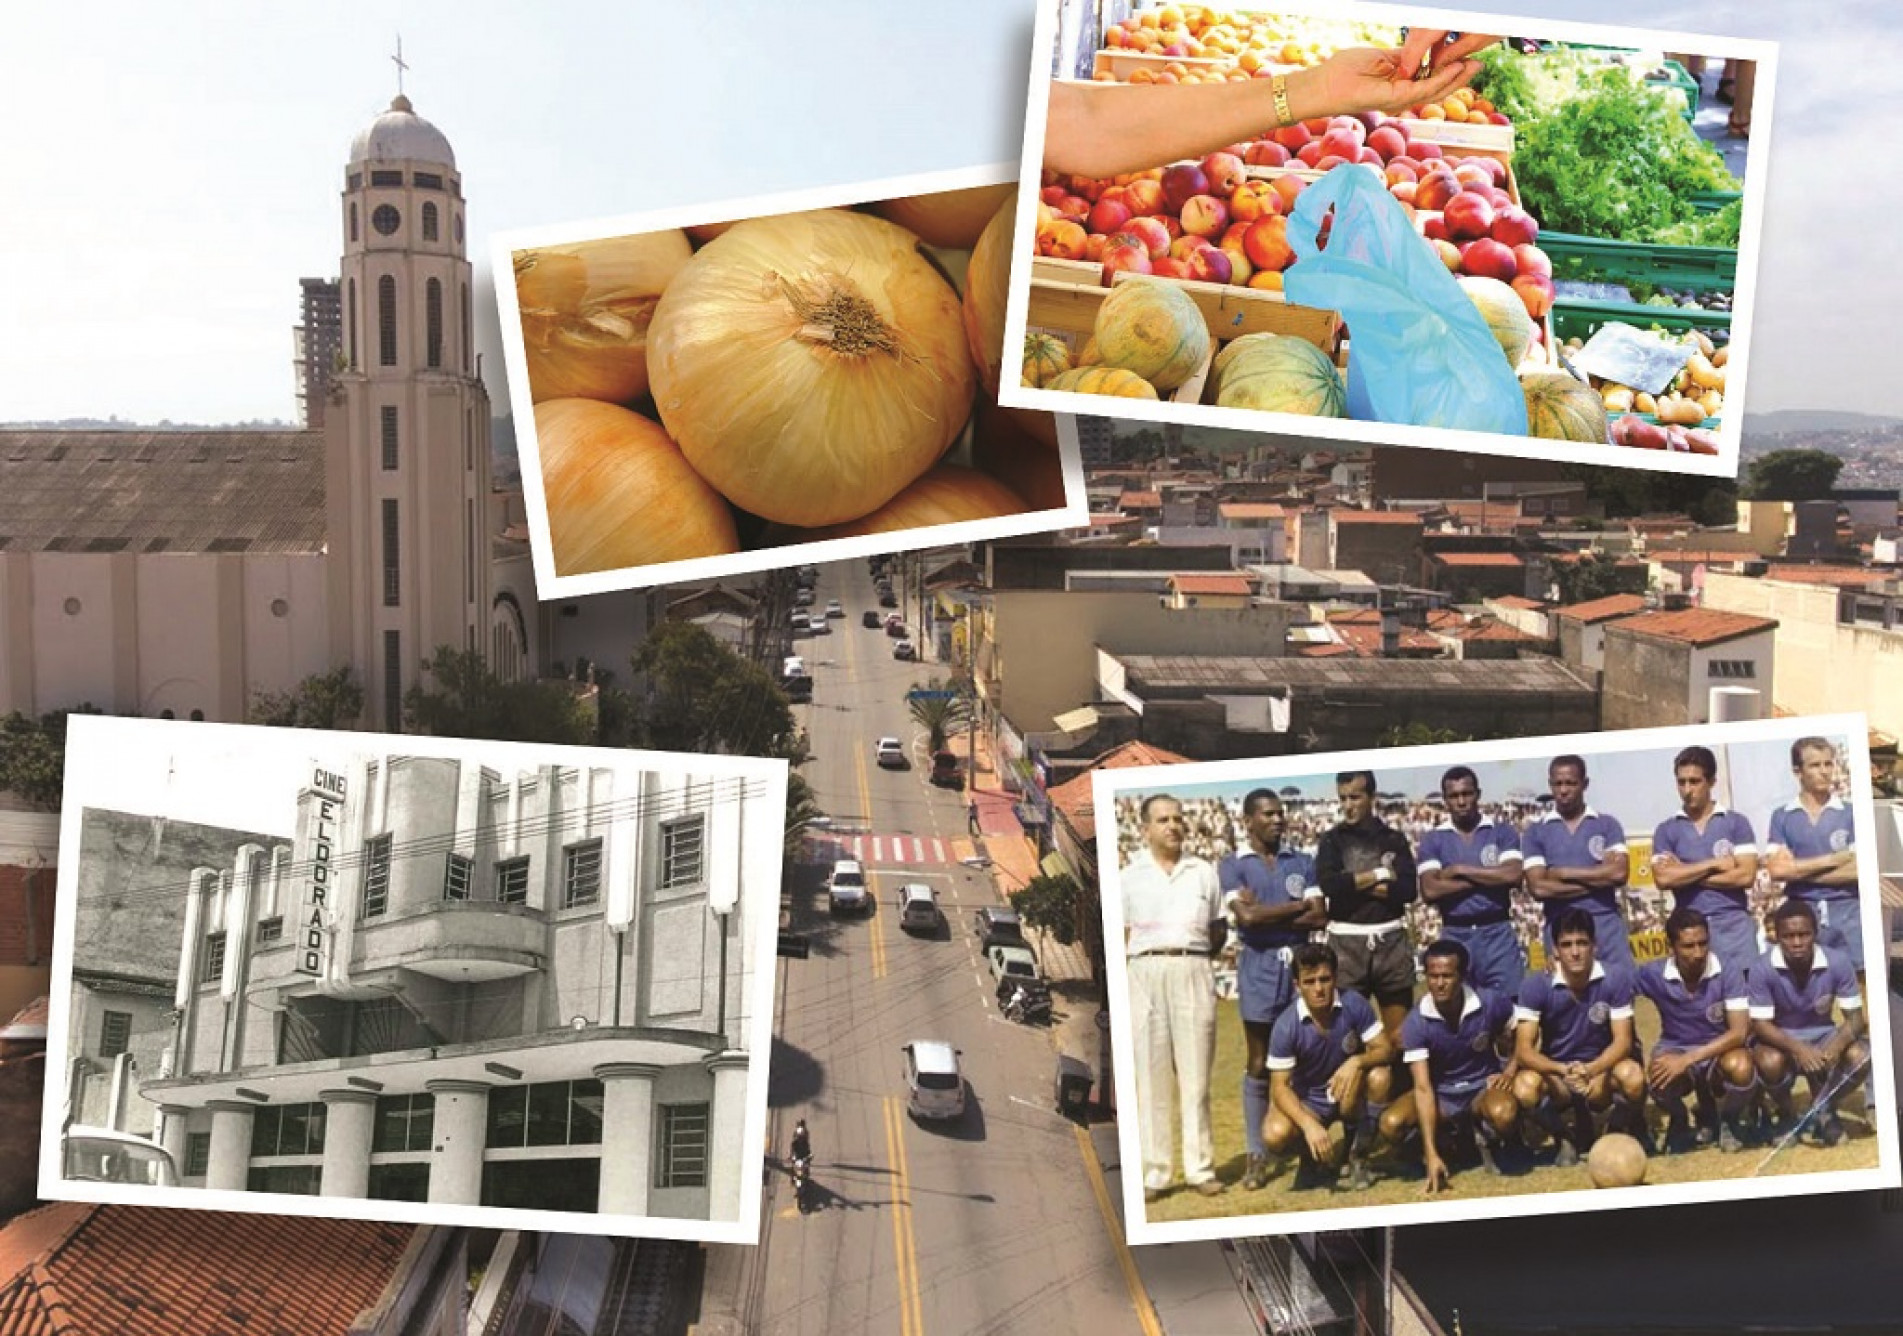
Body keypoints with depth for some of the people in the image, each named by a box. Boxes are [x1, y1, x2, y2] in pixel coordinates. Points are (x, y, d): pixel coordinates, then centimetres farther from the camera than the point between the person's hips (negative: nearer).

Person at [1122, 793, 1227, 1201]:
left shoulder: (1203, 872, 14)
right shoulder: (1130, 876, 10)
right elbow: (1121, 938, 9)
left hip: (1194, 971, 1)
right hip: (1145, 973, -1)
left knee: (1195, 1074, 2)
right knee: (1150, 1076, 0)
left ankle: (1200, 1168, 7)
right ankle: (1155, 1172, 4)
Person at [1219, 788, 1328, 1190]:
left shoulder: (1302, 862, 10)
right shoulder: (1233, 865, 2)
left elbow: (1319, 917, -1)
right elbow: (1247, 917, -13)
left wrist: (1267, 913, -8)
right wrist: (1297, 905, -4)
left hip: (1302, 962, 2)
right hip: (1259, 966, -2)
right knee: (1259, 1064, 1)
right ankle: (1257, 1155, 7)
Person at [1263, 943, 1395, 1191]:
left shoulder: (1353, 1004, -18)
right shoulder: (1286, 1026, -21)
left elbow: (1386, 1049, -15)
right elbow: (1280, 1086, -20)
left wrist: (1357, 1062, -37)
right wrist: (1309, 1125, -37)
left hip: (1349, 1094, 2)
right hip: (1307, 1102, -2)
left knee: (1379, 1076, -30)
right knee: (1275, 1135, -32)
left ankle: (1356, 1154, -4)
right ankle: (1312, 1156, 9)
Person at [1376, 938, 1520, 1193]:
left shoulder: (1491, 1004, -17)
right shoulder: (1415, 1023, -20)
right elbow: (1423, 1087, -24)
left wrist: (1511, 1070, -13)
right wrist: (1431, 1155, -31)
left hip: (1483, 1087, -1)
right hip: (1441, 1094, 1)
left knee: (1504, 1115, -37)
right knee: (1391, 1124, -27)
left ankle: (1484, 1139, 3)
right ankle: (1445, 1138, 8)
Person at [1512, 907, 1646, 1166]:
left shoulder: (1616, 978, -14)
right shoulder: (1535, 986, -15)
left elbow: (1623, 1041, -16)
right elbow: (1523, 1050, -19)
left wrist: (1592, 1070, -36)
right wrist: (1563, 1070, -38)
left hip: (1602, 1067, 0)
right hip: (1555, 1071, 0)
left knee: (1633, 1078, -34)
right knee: (1524, 1089, -33)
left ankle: (1629, 1134, 2)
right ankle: (1566, 1138, 2)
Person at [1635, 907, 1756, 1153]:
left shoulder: (1728, 970, -17)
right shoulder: (1653, 974, -14)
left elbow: (1740, 1031, -23)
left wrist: (1688, 1059, -31)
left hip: (1720, 1050, 0)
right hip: (1675, 1048, 0)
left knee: (1741, 1068, -36)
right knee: (1658, 1078, -35)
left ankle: (1728, 1121, 1)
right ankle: (1679, 1121, 4)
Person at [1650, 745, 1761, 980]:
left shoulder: (1736, 822, 5)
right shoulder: (1666, 830, 8)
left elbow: (1746, 876, -6)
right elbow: (1663, 879, -6)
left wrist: (1686, 874, -5)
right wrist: (1714, 864, -7)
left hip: (1734, 924, -1)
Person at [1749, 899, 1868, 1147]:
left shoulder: (1837, 964, -18)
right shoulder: (1763, 969, -23)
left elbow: (1855, 1017, -14)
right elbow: (1760, 1024, -20)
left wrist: (1836, 1046, -37)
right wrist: (1797, 1048, -38)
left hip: (1822, 1035, 2)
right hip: (1781, 1038, -2)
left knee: (1860, 1057, -28)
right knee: (1769, 1062, -35)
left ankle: (1825, 1110, 4)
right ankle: (1785, 1115, 1)